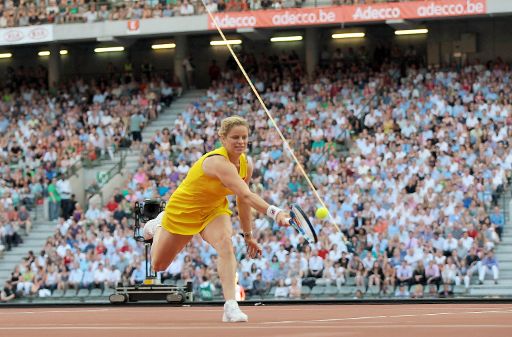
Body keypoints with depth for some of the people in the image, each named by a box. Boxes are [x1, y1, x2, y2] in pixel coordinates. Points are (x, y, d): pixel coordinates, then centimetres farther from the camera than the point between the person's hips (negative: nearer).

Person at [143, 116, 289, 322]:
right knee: (159, 266, 15)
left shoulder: (246, 165, -13)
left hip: (214, 211, 5)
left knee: (226, 246, -30)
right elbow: (247, 196, -50)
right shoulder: (219, 162, -38)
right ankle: (158, 226, 48)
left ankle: (231, 306, -34)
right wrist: (274, 213, -62)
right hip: (183, 210, -5)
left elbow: (242, 201, 3)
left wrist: (248, 235, 7)